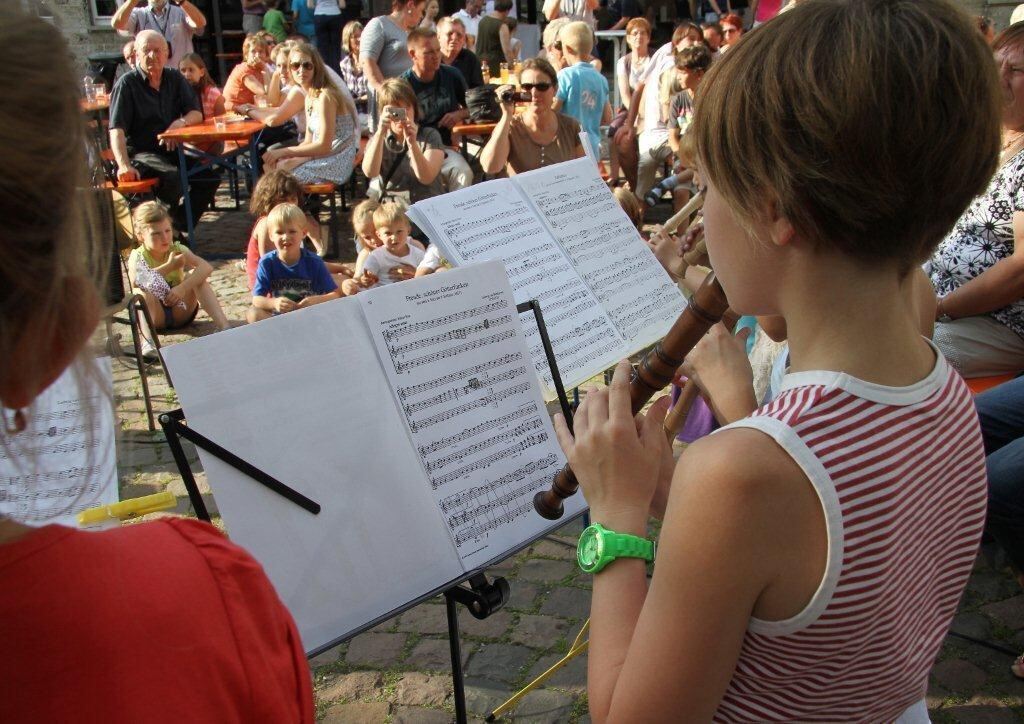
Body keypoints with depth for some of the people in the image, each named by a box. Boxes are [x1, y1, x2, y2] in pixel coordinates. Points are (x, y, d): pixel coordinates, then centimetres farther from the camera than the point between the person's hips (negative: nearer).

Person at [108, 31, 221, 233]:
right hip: (140, 153, -6)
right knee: (173, 176, -34)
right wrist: (124, 165, -32)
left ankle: (179, 226, -4)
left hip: (170, 150, 6)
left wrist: (181, 122, -16)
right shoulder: (126, 84, -8)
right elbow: (117, 130, -17)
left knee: (210, 177, -12)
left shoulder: (175, 79, 9)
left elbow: (196, 113, 9)